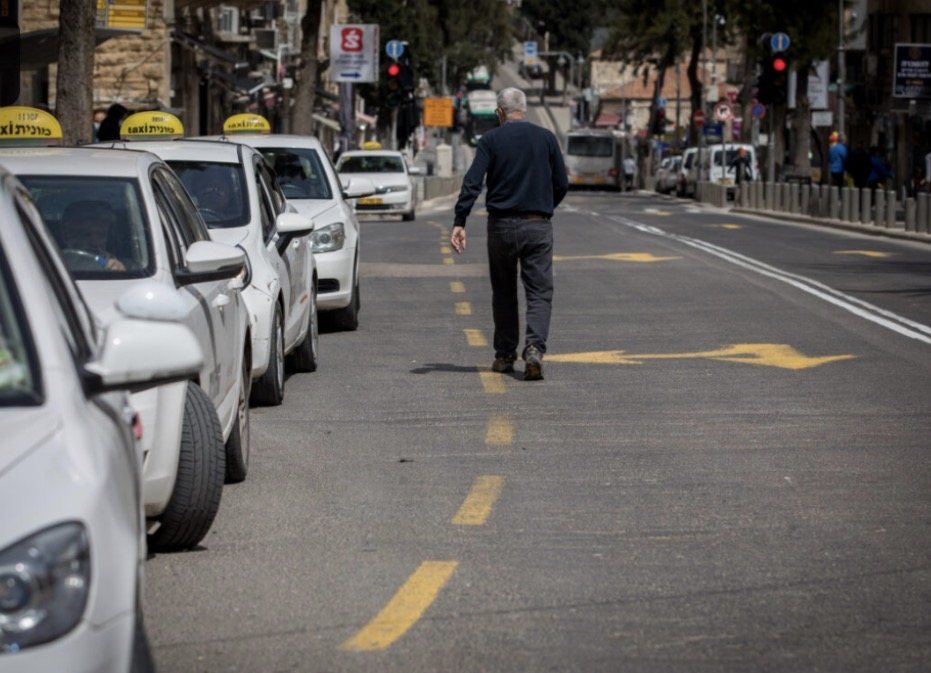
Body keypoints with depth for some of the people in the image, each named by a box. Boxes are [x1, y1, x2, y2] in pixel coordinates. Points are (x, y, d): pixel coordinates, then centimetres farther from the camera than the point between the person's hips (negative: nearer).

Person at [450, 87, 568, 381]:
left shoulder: (491, 139, -2)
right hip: (538, 225, 0)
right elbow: (562, 184, 6)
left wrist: (459, 222, -15)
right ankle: (534, 348, -19)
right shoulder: (546, 138, 3)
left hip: (502, 225, 0)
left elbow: (472, 182, -11)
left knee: (504, 292, 14)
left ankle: (505, 355, 17)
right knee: (539, 292, 1)